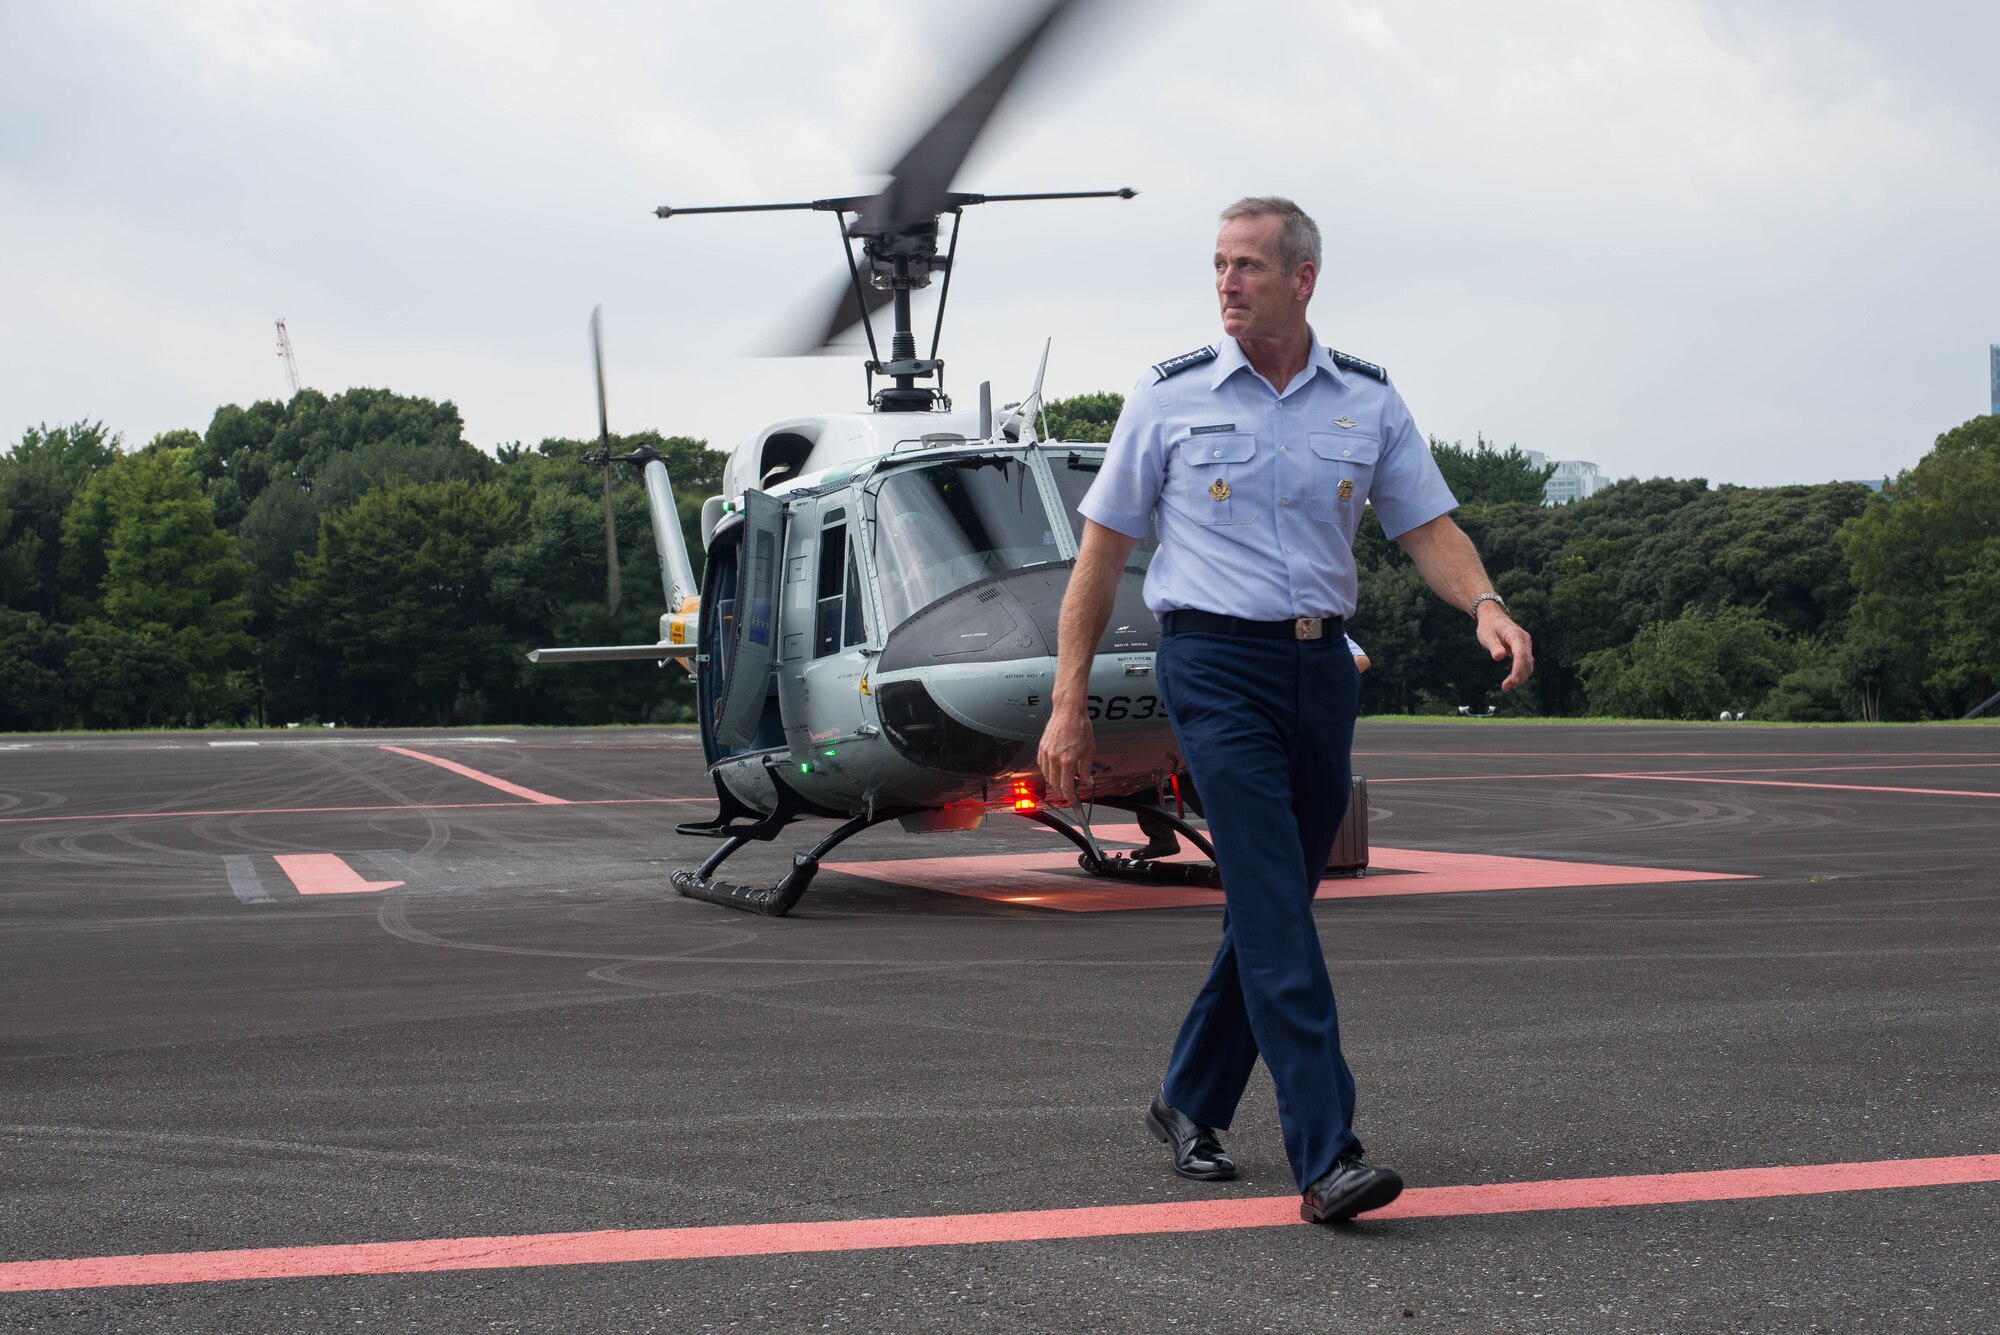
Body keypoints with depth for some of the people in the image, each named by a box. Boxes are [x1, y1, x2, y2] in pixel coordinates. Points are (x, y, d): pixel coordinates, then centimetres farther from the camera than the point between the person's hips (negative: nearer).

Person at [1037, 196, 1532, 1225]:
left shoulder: (1367, 401, 7)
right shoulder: (1170, 396, 0)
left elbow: (1428, 529, 8)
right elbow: (1102, 551, 3)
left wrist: (1486, 607, -15)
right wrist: (1068, 703, -1)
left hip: (1321, 668, 4)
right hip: (1214, 664, -4)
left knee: (1274, 905, 11)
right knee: (1274, 909, -14)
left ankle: (1191, 1102, 30)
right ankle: (1325, 1156, -18)